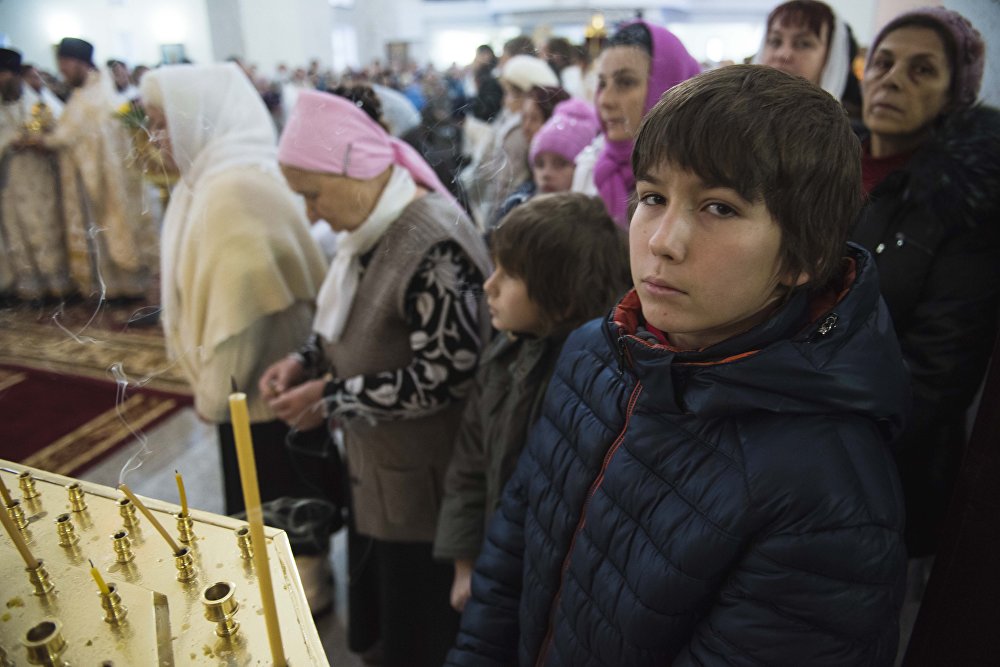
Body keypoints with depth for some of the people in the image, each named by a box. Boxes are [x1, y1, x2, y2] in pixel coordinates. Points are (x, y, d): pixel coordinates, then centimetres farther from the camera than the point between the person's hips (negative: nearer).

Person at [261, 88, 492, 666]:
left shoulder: (434, 243, -27)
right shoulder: (373, 227, 3)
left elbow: (445, 375, -27)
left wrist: (332, 398, -20)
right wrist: (308, 361, -3)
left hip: (423, 477, -9)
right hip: (377, 464, 9)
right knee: (384, 609, 27)